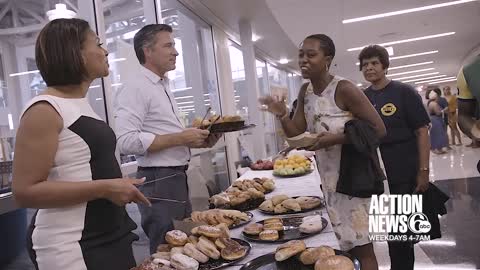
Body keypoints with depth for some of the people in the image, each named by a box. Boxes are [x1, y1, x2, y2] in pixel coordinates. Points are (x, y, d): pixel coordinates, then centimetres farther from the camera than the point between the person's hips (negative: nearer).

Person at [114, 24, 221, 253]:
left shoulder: (164, 88, 16)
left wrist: (199, 141, 6)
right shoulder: (135, 89, -13)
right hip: (159, 182, -9)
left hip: (178, 179, 9)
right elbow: (127, 141, -25)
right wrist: (179, 138, -21)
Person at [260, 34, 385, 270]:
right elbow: (296, 133, 5)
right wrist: (282, 115, -15)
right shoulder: (305, 91, 3)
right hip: (327, 175, 7)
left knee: (361, 243, 1)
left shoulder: (344, 89, -18)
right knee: (345, 241, 18)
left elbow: (379, 129, -18)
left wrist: (335, 138, -26)